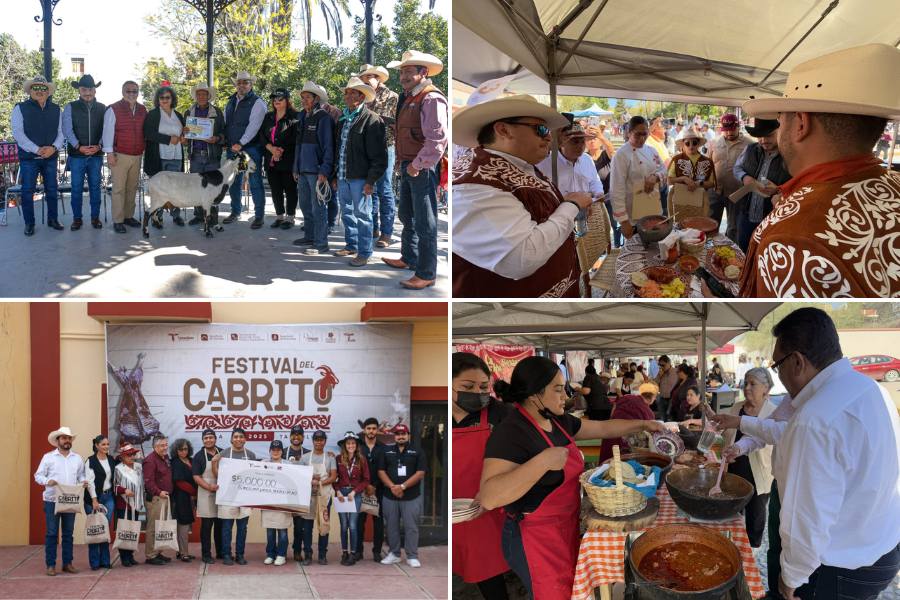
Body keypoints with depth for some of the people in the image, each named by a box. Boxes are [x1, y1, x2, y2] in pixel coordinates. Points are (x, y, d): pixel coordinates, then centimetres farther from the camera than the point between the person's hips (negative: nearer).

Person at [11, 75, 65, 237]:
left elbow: (61, 132, 5)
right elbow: (18, 133, -10)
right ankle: (29, 223, 9)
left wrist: (54, 148, -13)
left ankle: (53, 219, 21)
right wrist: (37, 149, -18)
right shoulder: (20, 108, -2)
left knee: (52, 190, 9)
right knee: (27, 191, 1)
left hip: (51, 157, 3)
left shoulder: (56, 109, 8)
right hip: (28, 157, -3)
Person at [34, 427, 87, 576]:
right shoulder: (48, 457, 0)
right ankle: (50, 565, 2)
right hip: (52, 500, -3)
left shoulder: (77, 458, 11)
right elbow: (38, 475, -1)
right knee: (52, 533, -3)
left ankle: (67, 563, 15)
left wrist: (84, 481, -5)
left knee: (68, 533, 8)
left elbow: (81, 474, 17)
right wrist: (47, 481, -20)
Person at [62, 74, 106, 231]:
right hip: (76, 155, -1)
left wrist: (99, 145, -14)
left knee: (95, 187, 7)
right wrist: (79, 147, -17)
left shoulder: (102, 108, 7)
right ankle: (77, 218, 10)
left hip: (96, 154, 1)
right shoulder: (71, 107, 1)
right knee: (77, 188, 2)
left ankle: (95, 217, 16)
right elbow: (67, 129, -6)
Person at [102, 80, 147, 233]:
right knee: (119, 188, -4)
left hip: (137, 156, 5)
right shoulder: (113, 109, -4)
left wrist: (144, 149, 14)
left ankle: (128, 216, 19)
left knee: (132, 188, 9)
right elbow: (107, 132, -6)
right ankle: (118, 221, -2)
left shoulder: (143, 110, 11)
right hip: (120, 156, -5)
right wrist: (109, 153, -11)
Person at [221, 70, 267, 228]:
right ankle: (235, 212, 25)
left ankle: (259, 216, 1)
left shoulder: (257, 103, -6)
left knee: (255, 183, -4)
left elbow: (253, 126, -15)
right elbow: (225, 123, 19)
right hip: (232, 148, 6)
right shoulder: (230, 102, 16)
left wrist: (241, 143, -21)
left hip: (250, 148, -6)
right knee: (234, 182, 13)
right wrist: (224, 140, 5)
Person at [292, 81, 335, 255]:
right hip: (303, 169, 9)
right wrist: (296, 168, 19)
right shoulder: (303, 117, 15)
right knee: (305, 205, 16)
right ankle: (309, 236, 27)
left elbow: (328, 146, -13)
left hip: (317, 171, -9)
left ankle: (321, 242, -3)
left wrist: (324, 170, -18)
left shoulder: (324, 118, -10)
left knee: (318, 207, -6)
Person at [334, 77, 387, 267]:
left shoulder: (372, 120, -10)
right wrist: (336, 174, 18)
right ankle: (351, 245, 31)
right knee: (347, 213, 17)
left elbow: (378, 155, -13)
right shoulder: (343, 119, 14)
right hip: (343, 176, 8)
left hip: (360, 178, -8)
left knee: (362, 215, -2)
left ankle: (364, 253, 4)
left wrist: (371, 181, -16)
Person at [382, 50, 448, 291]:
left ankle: (426, 274, 4)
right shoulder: (407, 97, 14)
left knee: (425, 223, -3)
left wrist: (417, 165, -18)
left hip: (422, 169, -10)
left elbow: (437, 140, -23)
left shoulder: (431, 99, -16)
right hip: (408, 166, 10)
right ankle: (409, 259, 40)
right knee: (407, 216, 23)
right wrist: (405, 163, 12)